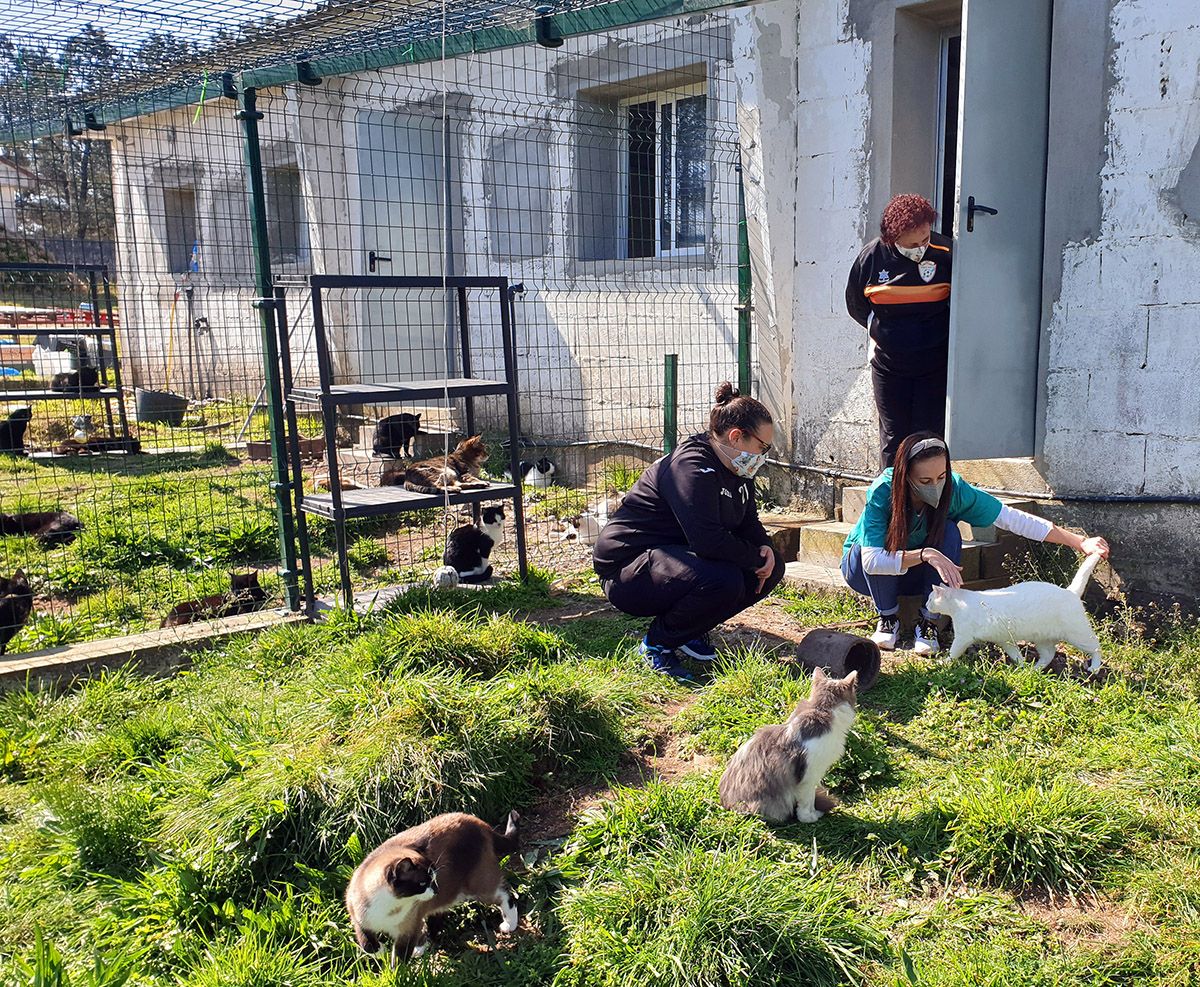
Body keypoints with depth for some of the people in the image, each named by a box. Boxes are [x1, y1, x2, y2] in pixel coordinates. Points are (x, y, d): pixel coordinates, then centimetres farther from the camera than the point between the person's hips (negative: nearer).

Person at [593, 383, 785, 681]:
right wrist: (756, 558, -18)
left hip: (677, 555, 10)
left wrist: (765, 550, -7)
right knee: (723, 580, -35)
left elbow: (749, 522, 15)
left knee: (772, 567, 1)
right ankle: (657, 644, -9)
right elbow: (709, 541, -32)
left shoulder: (735, 472, 7)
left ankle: (689, 631, 10)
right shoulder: (692, 467, -24)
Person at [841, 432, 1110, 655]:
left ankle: (927, 623, -13)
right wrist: (926, 554, -51)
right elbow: (872, 559, -40)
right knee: (875, 541, -36)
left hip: (919, 574, 3)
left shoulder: (955, 490, -23)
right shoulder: (882, 492, -33)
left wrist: (1080, 542, -22)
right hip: (865, 571, -2)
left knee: (949, 532, -27)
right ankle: (888, 618, -11)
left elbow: (1013, 519, -19)